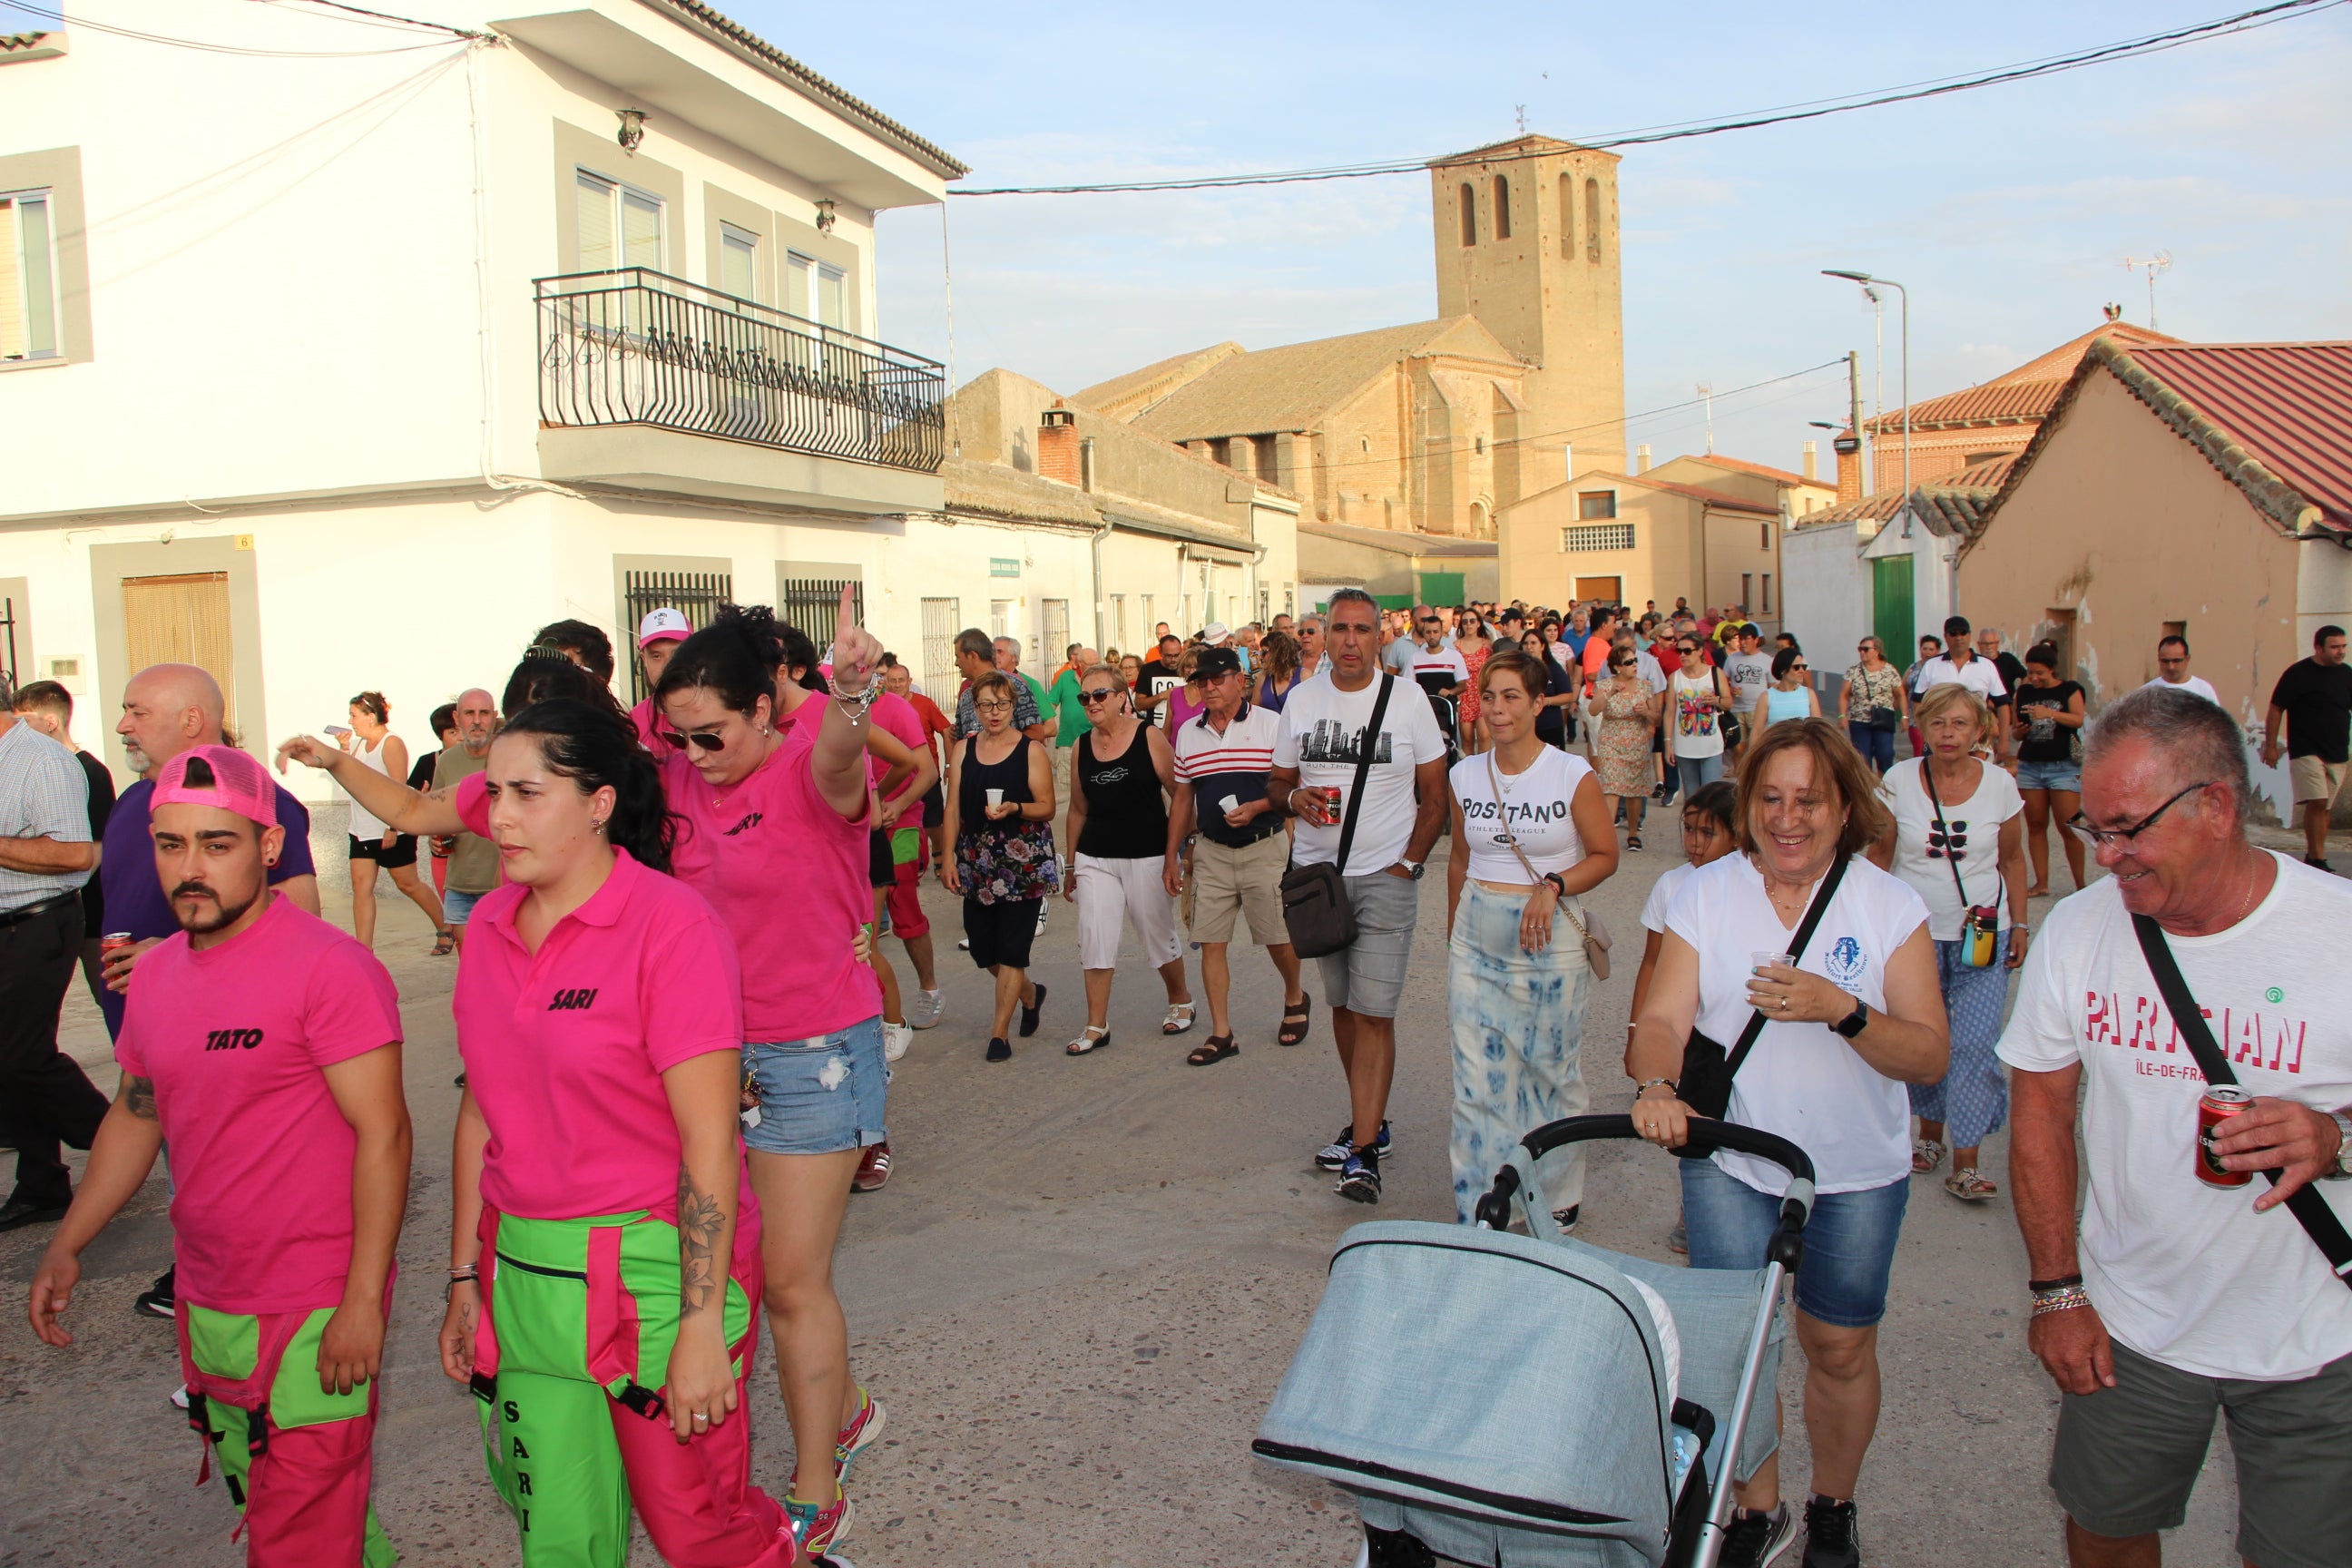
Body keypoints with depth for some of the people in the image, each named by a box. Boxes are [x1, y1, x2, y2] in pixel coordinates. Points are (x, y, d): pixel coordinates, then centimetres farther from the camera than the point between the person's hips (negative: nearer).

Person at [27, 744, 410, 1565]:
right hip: (205, 1305, 8)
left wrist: (364, 1300, -21)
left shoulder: (329, 967, -18)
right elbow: (135, 1115, 20)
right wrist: (65, 1245, 17)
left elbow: (383, 1133, -19)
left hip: (315, 1315, -8)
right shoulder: (155, 974, 7)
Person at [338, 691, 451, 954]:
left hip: (392, 832, -7)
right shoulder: (359, 743, 11)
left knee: (408, 884, 4)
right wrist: (344, 749, 6)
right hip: (362, 831, 8)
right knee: (361, 886, -1)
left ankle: (446, 930, 21)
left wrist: (393, 828, -22)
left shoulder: (392, 744, -13)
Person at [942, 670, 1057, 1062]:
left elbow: (1047, 808, -4)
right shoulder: (963, 751, 8)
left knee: (1011, 948, -5)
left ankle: (999, 1031, 4)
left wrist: (1015, 808, -23)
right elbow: (953, 809, 8)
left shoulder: (1030, 751, -2)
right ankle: (1030, 993, 36)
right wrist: (949, 857, 1)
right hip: (977, 862, 4)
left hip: (1024, 862, -4)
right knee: (982, 948, 8)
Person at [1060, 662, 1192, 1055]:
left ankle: (1181, 1000, 34)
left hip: (1146, 857, -3)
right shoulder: (1081, 747, 6)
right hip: (1095, 858, 3)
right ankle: (1096, 1026, 7)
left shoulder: (1149, 738, -6)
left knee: (1158, 935, 9)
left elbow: (1180, 795, -4)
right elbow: (1077, 810, 13)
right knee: (1094, 940, -2)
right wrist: (1070, 865, 15)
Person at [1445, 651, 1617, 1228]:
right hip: (1476, 941, 3)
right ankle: (1478, 1208, 15)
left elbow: (1605, 855, -1)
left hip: (1550, 942, -3)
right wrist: (1452, 938, 19)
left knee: (1554, 1070, 8)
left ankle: (1559, 1197, 28)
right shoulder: (1465, 776, 4)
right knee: (1476, 1076, 3)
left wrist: (1553, 886, -18)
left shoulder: (1573, 776, -8)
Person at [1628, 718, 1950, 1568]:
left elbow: (1929, 1056, -10)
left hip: (1855, 1172, 0)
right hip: (1729, 1160, 1)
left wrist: (1841, 1010, -27)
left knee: (1840, 1348, 11)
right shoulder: (1706, 893, -4)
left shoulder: (1889, 904, -6)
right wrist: (1657, 1088, -30)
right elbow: (1661, 1020, -9)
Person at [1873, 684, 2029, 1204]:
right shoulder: (1898, 781, -4)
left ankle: (1965, 1162, -1)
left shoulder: (2001, 785, -2)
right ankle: (1929, 1135, 30)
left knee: (1975, 1045, -8)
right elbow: (1881, 854, 5)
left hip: (1983, 935, 0)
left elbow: (2012, 858, 9)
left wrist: (2019, 924, 6)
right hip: (1915, 932, 1)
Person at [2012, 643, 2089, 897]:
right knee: (2035, 825, 5)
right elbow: (2016, 731, 14)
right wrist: (2018, 731, -9)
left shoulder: (2069, 689, 1)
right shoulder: (2024, 692, 11)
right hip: (2030, 766, 4)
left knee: (2068, 827, -6)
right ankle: (2041, 883, 11)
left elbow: (2078, 719, -15)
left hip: (2064, 766, -4)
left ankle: (2080, 883, 4)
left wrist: (2050, 713, -29)